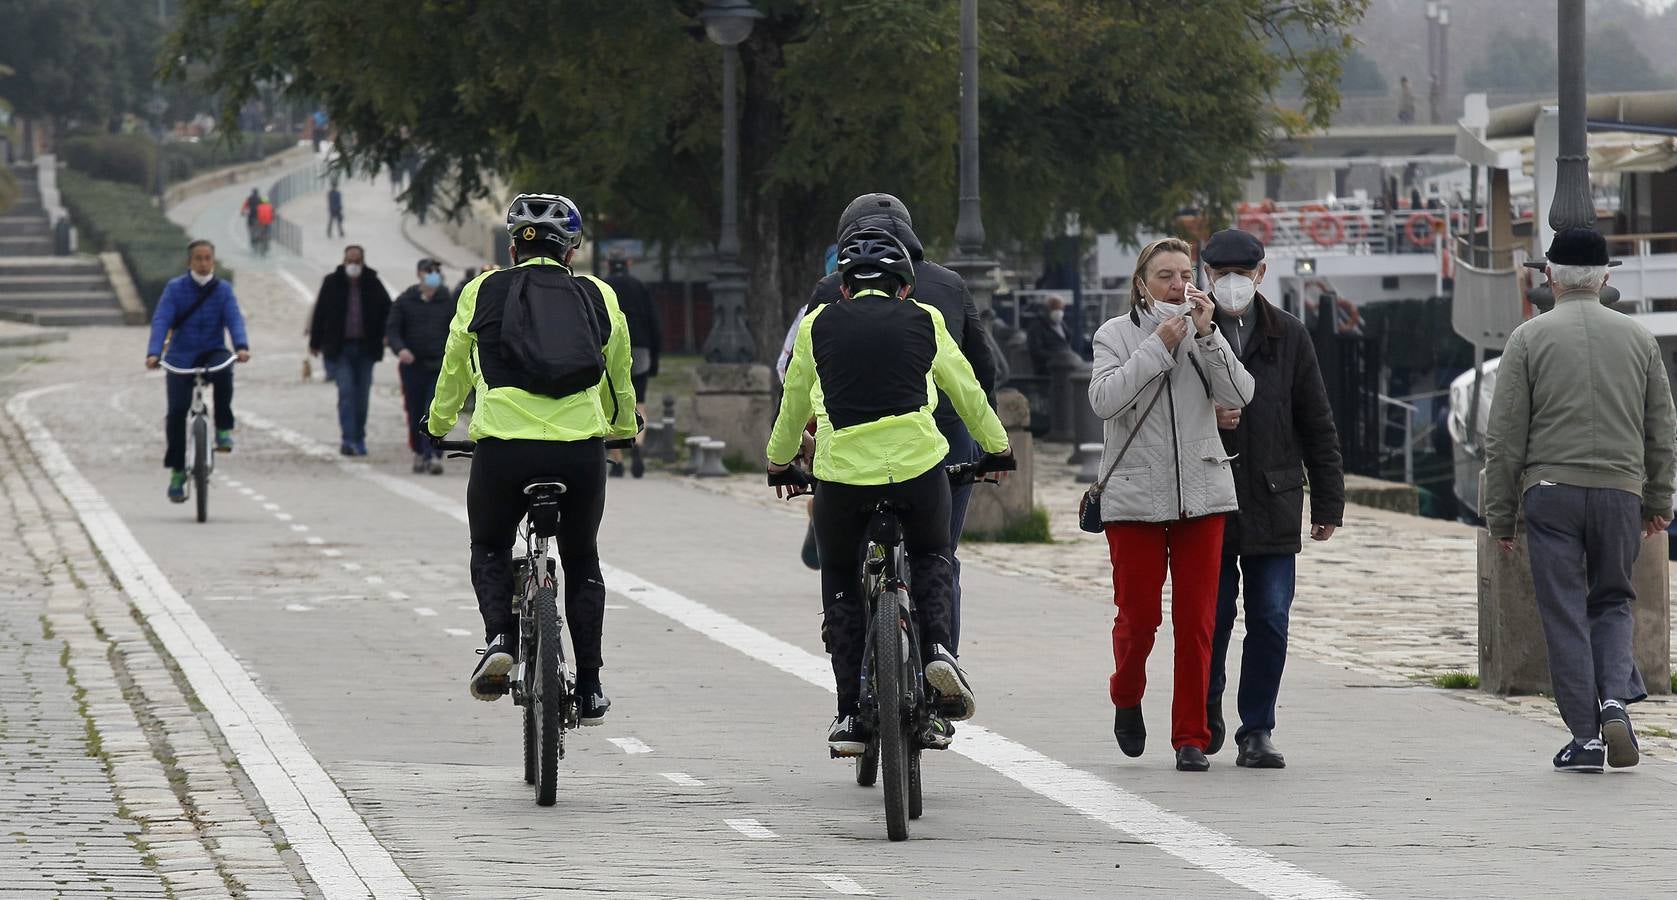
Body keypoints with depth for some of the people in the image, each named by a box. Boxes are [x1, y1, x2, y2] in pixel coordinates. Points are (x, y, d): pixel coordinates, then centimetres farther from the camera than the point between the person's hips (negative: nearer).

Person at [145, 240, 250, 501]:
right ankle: (177, 472, 0)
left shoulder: (223, 290, 2)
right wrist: (154, 353, -28)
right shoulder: (175, 288, -2)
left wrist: (241, 347, -31)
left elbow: (235, 320, -11)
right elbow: (161, 321, -12)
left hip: (213, 354, 0)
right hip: (180, 358, 0)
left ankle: (224, 429, -17)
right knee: (177, 410, -13)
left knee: (223, 371, -35)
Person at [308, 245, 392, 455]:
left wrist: (385, 336, -8)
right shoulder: (332, 283, -3)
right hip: (340, 349, -2)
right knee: (346, 392, -13)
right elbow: (320, 312, 3)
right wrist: (315, 342, 6)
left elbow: (387, 310, 7)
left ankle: (358, 440, 19)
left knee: (362, 396, 7)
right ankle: (348, 440, -18)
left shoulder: (373, 284, 0)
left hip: (365, 349, 2)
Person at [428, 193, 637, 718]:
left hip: (503, 445, -1)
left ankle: (500, 639, -4)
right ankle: (589, 688, 17)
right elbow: (619, 379, 27)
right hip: (581, 449, 1)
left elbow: (454, 370, 23)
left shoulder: (482, 292, 11)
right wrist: (623, 429, 47)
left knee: (490, 550, 22)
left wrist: (439, 423, 43)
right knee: (582, 562, 20)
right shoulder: (599, 297, 13)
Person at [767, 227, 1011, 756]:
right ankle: (937, 648, 1)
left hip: (842, 472, 0)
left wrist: (779, 461, 39)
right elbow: (966, 392, 21)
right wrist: (998, 448, 38)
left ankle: (851, 713, 11)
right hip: (918, 465, 0)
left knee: (840, 583, 19)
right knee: (932, 559, 27)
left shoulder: (818, 325, 11)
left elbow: (794, 404, 21)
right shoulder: (924, 320, 12)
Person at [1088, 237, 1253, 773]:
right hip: (1135, 495, -2)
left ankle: (1191, 737, 5)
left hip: (1201, 494, 2)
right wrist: (1159, 345, -16)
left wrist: (1207, 336, -14)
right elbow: (1104, 399, -14)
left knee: (1197, 620, 0)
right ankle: (1127, 698, 29)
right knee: (1137, 615, -1)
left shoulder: (1206, 335, 8)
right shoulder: (1117, 335, 1)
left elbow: (1239, 396, -5)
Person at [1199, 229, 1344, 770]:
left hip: (1273, 500, 1)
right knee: (1212, 615, 3)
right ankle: (1206, 719, 25)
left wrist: (1328, 502, 7)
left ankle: (1256, 733, 5)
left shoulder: (1288, 336, 8)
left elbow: (1317, 424, 10)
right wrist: (1207, 417, -17)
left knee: (1270, 619, -2)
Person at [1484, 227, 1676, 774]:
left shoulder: (1530, 338, 0)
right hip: (1621, 490, 2)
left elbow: (1505, 436, -1)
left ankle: (1585, 736, -1)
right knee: (1613, 602, 16)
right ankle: (1615, 699, -8)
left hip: (1551, 489, -2)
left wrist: (1501, 516, 4)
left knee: (1565, 613, 2)